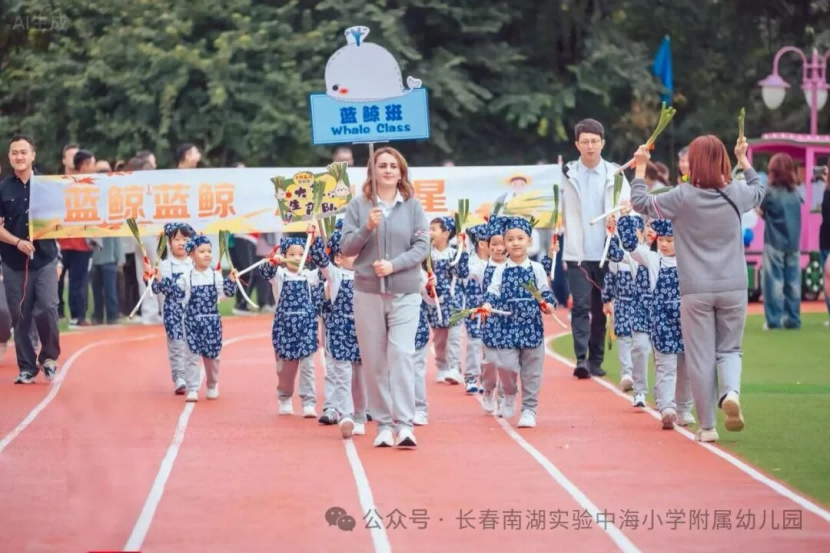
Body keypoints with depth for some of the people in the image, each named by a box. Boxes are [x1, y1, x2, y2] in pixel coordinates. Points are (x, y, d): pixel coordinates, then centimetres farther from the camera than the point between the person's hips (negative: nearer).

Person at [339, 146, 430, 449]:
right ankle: (383, 424, 11)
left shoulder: (413, 206, 2)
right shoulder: (358, 205, 3)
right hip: (368, 293, 1)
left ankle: (405, 424, -15)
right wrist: (367, 228, -16)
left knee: (402, 355, -13)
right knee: (374, 361, 4)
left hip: (405, 293, -1)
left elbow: (422, 247, -2)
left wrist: (393, 265, -16)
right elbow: (346, 248, 1)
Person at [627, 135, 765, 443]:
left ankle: (706, 426, 8)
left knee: (701, 357, 5)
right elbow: (759, 190, 25)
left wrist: (640, 167, 17)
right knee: (729, 349, 15)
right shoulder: (737, 194, 0)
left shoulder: (682, 197, -8)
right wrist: (743, 159, 37)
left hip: (695, 291, -2)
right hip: (733, 288, 2)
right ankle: (731, 391, -16)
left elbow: (640, 202, 5)